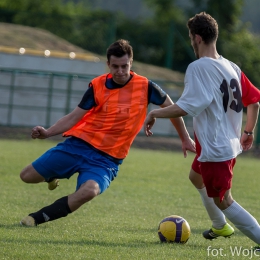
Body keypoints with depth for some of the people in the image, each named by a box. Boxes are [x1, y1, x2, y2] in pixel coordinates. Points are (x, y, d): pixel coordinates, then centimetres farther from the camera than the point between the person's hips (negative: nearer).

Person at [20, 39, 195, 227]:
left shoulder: (144, 86, -3)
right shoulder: (97, 86, -1)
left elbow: (171, 108, 12)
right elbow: (75, 116, 0)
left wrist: (185, 139, 18)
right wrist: (47, 133, -15)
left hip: (107, 158, -2)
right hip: (78, 144, 2)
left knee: (89, 191, -35)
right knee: (27, 176, 0)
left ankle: (38, 218, -19)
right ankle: (53, 177, 37)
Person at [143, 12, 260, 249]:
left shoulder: (198, 67, -21)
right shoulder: (231, 67, 3)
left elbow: (184, 108, -28)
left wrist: (154, 113, -13)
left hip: (214, 148, -9)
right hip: (230, 144, 9)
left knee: (223, 201, 2)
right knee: (197, 176, 33)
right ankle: (220, 226, 48)